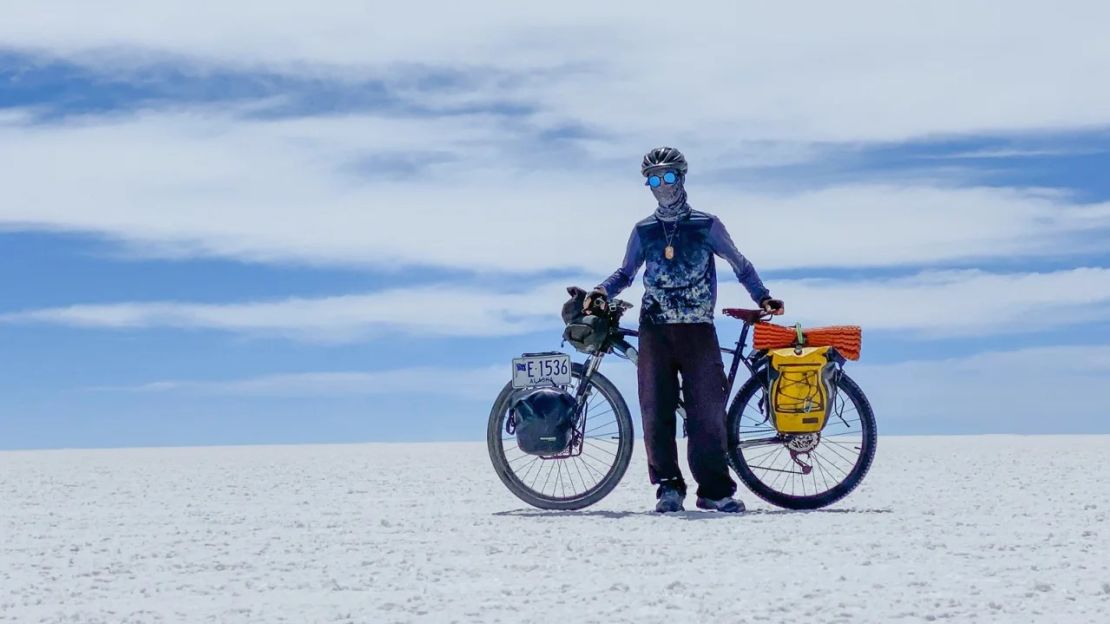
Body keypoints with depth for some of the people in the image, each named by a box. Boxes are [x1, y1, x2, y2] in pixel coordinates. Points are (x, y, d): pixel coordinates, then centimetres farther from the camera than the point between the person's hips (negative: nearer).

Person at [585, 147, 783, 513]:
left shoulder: (707, 225, 7)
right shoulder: (643, 231, 13)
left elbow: (739, 264, 15)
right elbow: (626, 273, 19)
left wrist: (762, 297, 5)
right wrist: (602, 292, 1)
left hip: (697, 329, -2)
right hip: (655, 329, 2)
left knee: (707, 410, -7)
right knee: (657, 409, -5)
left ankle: (715, 489, -4)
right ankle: (668, 486, 0)